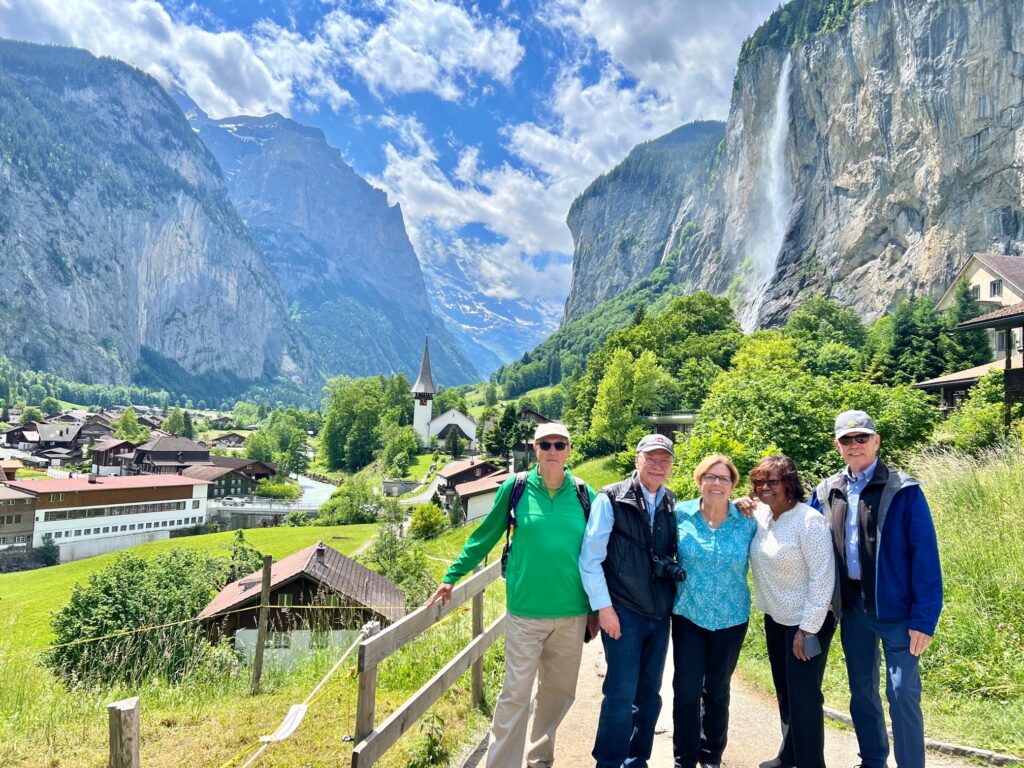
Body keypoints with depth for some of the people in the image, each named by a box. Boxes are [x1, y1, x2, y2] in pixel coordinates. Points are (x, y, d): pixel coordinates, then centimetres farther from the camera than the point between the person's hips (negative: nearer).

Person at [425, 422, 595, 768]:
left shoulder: (583, 494, 0)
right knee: (515, 695, 0)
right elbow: (484, 537, 3)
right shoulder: (515, 488, -5)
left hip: (572, 614, 3)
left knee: (559, 692, 15)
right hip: (525, 613, -3)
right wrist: (451, 577, 2)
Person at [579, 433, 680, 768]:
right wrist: (603, 606, -12)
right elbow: (590, 558, -10)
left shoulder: (672, 503, 6)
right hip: (623, 612, -5)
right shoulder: (611, 499, -9)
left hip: (660, 613, 5)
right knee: (622, 693, -2)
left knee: (650, 693, 14)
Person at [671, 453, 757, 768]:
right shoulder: (680, 514, -9)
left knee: (717, 690, 15)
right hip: (688, 615, -1)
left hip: (731, 618, 1)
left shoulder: (747, 521, -7)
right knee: (686, 690, 0)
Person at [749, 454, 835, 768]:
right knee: (784, 692, 20)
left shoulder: (809, 521, -22)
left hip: (807, 622, -8)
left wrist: (808, 629, -19)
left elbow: (822, 579, -21)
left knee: (804, 697, 1)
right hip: (775, 619, 8)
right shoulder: (761, 513, -1)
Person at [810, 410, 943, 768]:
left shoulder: (903, 490, -10)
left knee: (902, 694, -1)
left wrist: (924, 618, -15)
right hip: (850, 606, 5)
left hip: (895, 607, -5)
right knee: (861, 690, 17)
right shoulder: (826, 492, 4)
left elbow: (925, 557, -12)